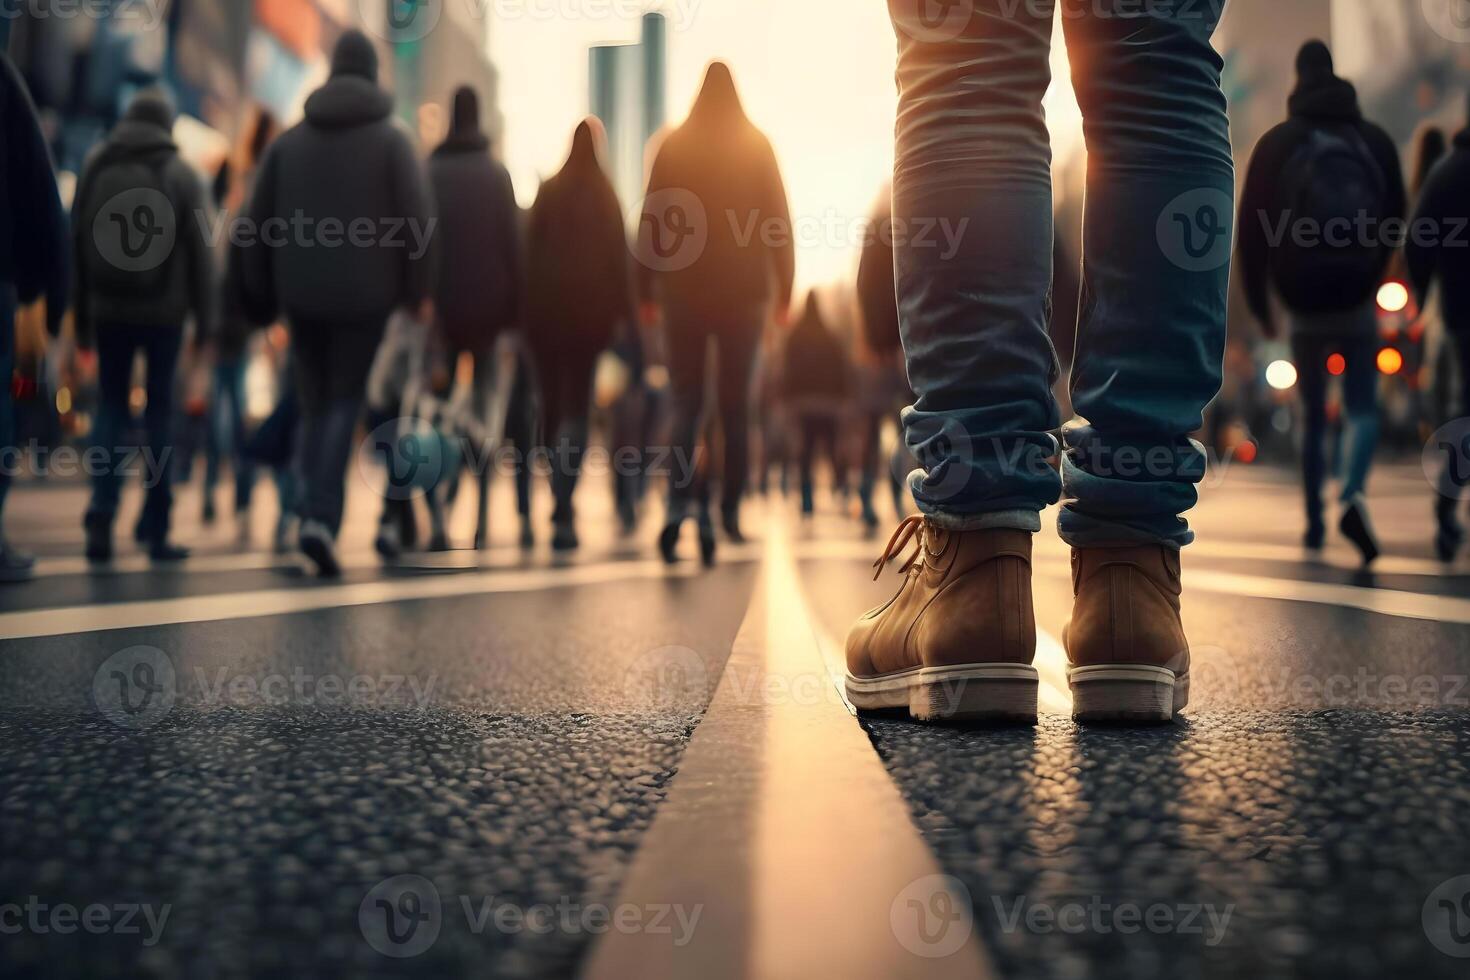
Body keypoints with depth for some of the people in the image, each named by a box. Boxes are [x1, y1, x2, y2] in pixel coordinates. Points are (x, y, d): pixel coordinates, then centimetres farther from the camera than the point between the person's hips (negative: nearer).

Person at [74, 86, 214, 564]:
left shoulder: (94, 167, 8)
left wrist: (81, 315, 11)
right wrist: (205, 316, -1)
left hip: (108, 309, 2)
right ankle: (155, 528, 3)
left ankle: (102, 515, -5)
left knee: (111, 406, 11)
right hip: (164, 310, -2)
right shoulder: (181, 174, -1)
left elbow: (77, 243, 8)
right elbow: (199, 250, -5)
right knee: (160, 409, 5)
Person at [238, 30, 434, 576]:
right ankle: (322, 516, -16)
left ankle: (316, 508, 9)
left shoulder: (289, 140, 11)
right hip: (365, 295, -3)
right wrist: (419, 289, -4)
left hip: (301, 296, 3)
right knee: (345, 405, 0)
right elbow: (417, 219, -9)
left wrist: (261, 294, 12)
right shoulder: (391, 140, 0)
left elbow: (258, 222, 8)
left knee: (316, 404, 14)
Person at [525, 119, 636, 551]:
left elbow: (531, 251, 4)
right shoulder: (605, 196, -2)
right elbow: (619, 256, -4)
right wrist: (625, 313, -1)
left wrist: (529, 311, 8)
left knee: (552, 401, 14)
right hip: (589, 309, -2)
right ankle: (562, 512, -15)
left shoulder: (548, 192, 4)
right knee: (576, 406, -2)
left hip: (546, 309, 2)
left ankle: (562, 502, 24)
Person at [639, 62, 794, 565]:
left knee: (686, 400, 4)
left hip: (684, 291, 0)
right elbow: (778, 220, 0)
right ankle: (730, 511, 11)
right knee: (736, 404, 9)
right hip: (744, 291, 0)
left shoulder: (673, 145, 1)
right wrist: (784, 287, 4)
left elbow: (651, 220, 0)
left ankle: (679, 501, -16)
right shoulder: (757, 145, 1)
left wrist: (646, 288, 5)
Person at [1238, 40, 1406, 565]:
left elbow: (1253, 228, -2)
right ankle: (1353, 496, -21)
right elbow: (1395, 219, 9)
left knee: (1313, 417, 14)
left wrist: (1258, 302, 6)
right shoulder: (1377, 140, 3)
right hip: (1358, 305, 0)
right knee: (1364, 411, 5)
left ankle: (1314, 522, 16)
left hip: (1304, 306, 0)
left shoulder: (1276, 143, -1)